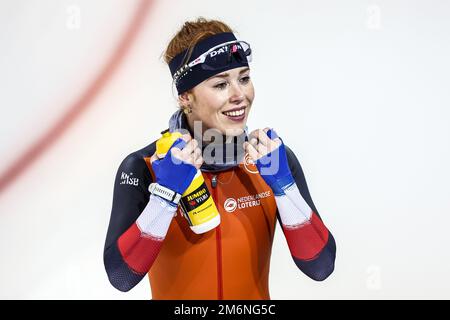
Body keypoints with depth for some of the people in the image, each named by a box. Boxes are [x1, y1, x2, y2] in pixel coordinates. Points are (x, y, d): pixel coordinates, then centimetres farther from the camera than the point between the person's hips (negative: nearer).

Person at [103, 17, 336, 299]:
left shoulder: (275, 157, -12)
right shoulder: (142, 168, -18)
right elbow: (121, 277, -24)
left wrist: (282, 183, -26)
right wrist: (166, 193, -32)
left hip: (256, 294, 2)